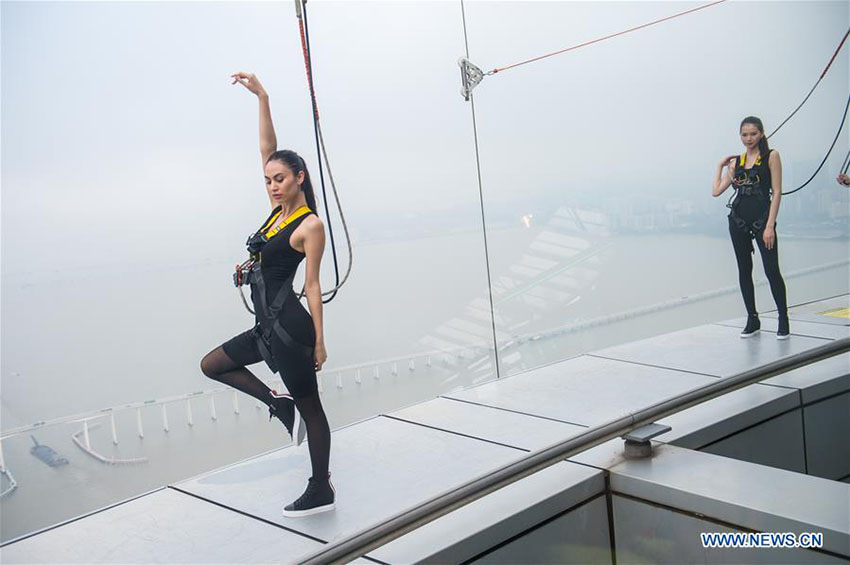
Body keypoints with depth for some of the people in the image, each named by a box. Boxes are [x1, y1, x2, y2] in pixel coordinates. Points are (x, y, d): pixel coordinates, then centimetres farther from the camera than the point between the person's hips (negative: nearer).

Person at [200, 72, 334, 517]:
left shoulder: (310, 225, -11)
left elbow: (312, 285, -13)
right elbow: (267, 148, 9)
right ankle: (279, 404, 17)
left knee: (310, 408, 3)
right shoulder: (279, 209, 9)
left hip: (289, 327, -9)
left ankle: (321, 492, 17)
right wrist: (261, 98, 3)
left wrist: (319, 341, -11)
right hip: (269, 326, 9)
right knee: (212, 365, 21)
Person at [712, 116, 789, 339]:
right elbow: (716, 191, 7)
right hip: (738, 219, 4)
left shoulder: (771, 156, 0)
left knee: (772, 270, -8)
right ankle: (752, 319, 18)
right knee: (744, 270, 8)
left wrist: (770, 225, -13)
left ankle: (783, 320, 5)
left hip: (762, 218, -4)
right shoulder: (735, 162, 11)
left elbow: (777, 192, -6)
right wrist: (720, 165, 12)